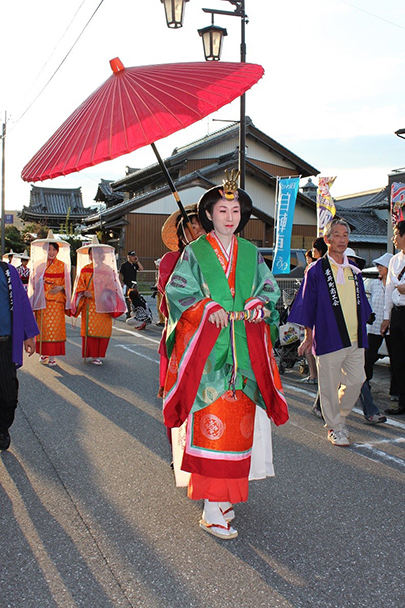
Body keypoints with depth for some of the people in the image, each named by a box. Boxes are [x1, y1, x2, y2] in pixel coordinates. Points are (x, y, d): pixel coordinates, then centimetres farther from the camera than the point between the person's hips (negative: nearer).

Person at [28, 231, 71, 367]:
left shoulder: (62, 265, 7)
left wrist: (60, 287, -12)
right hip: (42, 300, 1)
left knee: (55, 327, -4)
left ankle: (52, 356, 0)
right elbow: (33, 283, 12)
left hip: (57, 300, -1)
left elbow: (66, 283, 7)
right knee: (42, 327, 1)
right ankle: (43, 353, 13)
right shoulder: (39, 264, 9)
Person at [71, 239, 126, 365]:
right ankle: (93, 355, 0)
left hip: (104, 305, 1)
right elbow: (79, 287, 8)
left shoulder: (108, 269, 10)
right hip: (90, 304, -1)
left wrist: (108, 296, -5)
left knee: (104, 329, -2)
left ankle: (99, 355, 10)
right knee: (90, 329, -6)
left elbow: (112, 286, 12)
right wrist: (85, 293, -11)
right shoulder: (85, 270, 7)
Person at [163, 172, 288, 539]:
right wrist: (210, 309, -18)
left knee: (238, 420, 6)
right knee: (211, 423, -8)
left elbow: (269, 288, 10)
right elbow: (178, 291, -3)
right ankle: (213, 510, -2)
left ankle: (226, 492, 23)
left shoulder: (251, 253, 13)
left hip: (245, 351, 4)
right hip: (207, 350, -4)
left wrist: (257, 305, -11)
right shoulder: (195, 253, 3)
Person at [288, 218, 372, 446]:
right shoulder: (316, 270, -4)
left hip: (355, 338, 5)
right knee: (330, 385, 2)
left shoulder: (354, 269, 12)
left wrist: (362, 330, 18)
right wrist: (309, 335, -2)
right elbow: (308, 304, -1)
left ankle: (339, 416, 28)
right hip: (329, 338, -5)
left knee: (356, 380, 5)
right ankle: (334, 428, 18)